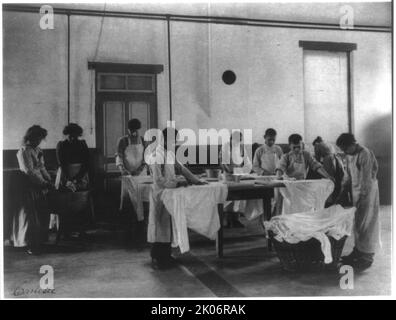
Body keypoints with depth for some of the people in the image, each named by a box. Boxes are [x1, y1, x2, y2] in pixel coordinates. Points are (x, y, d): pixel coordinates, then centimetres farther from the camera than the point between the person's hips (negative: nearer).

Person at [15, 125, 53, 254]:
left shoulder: (37, 150, 14)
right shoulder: (24, 151, -11)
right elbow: (29, 171, -17)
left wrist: (49, 180, 3)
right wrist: (44, 183, -16)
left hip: (40, 187, 8)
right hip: (30, 187, -8)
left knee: (43, 214, 8)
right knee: (31, 216, -2)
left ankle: (39, 241, 20)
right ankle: (30, 245, 7)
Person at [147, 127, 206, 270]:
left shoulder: (170, 153, 9)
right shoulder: (157, 156, -19)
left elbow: (181, 168, 14)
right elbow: (159, 180, -23)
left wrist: (196, 181, 9)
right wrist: (177, 183, -21)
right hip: (160, 195, -8)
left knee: (168, 225, 13)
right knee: (160, 226, -1)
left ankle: (166, 256, 23)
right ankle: (157, 259, 9)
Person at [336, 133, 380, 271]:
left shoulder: (365, 154, -19)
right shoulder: (349, 156, 7)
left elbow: (366, 179, -20)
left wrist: (362, 197, -19)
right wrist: (343, 189, 10)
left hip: (367, 191, -8)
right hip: (355, 191, 8)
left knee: (366, 223, -2)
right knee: (357, 222, 12)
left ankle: (367, 257, 6)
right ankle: (358, 250, 23)